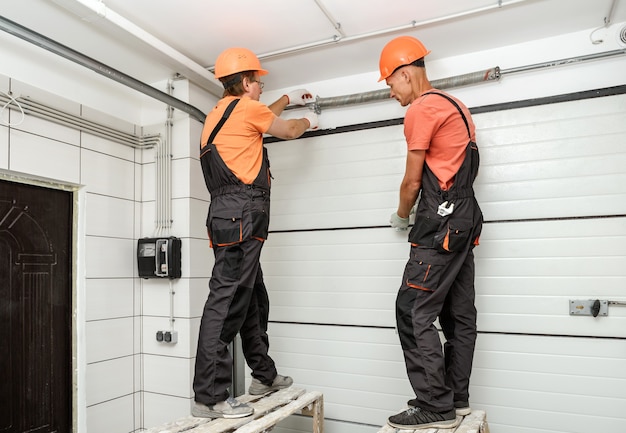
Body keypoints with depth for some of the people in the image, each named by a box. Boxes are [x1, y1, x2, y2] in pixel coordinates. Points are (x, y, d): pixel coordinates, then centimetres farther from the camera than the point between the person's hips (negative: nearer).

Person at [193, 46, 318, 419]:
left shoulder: (220, 113, 25)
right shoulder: (246, 107, -1)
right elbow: (289, 131, 11)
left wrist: (288, 100, 52)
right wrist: (309, 120, 33)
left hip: (230, 216, 10)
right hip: (242, 214, -10)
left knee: (253, 298, 15)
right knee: (228, 298, -12)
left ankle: (264, 375, 27)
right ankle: (209, 396, -9)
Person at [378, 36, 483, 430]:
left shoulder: (422, 110, -9)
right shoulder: (455, 106, 21)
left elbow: (413, 181, -7)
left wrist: (401, 216, 11)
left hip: (440, 221, -10)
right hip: (466, 217, 10)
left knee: (414, 312, -8)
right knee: (459, 313, 10)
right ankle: (456, 399, 19)